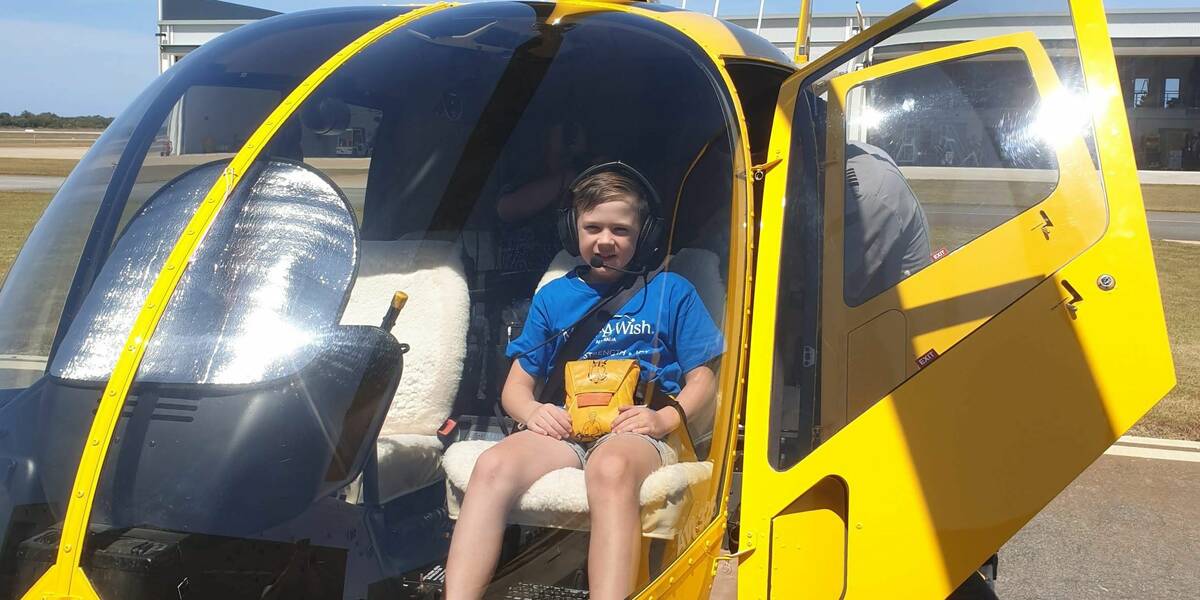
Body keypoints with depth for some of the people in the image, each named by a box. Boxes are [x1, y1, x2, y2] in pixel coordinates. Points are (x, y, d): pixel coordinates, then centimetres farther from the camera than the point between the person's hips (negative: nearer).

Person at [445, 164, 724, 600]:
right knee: (493, 465, -31)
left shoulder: (670, 291, 12)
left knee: (610, 468, -41)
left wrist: (665, 418, -11)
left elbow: (702, 379, 10)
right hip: (565, 429, 3)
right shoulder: (553, 297, 19)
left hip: (637, 432, -3)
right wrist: (531, 411, -5)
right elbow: (516, 385, 20)